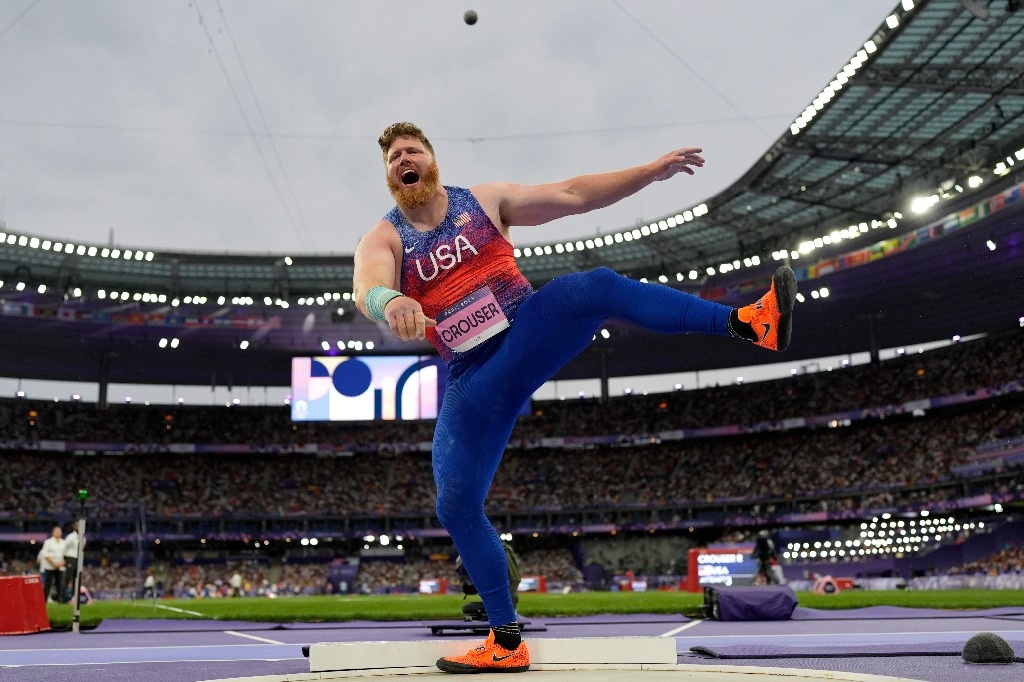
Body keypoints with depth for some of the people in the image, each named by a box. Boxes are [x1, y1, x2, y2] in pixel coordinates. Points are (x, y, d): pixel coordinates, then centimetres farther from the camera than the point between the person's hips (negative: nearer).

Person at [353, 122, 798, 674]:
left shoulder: (485, 199, 6)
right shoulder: (383, 239, 1)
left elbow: (573, 194, 6)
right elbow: (365, 288, -22)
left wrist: (651, 171, -2)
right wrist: (392, 302, -48)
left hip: (533, 331, -1)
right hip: (470, 382, 1)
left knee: (596, 286, -31)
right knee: (455, 507, -6)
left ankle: (749, 322, -40)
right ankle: (506, 642, 7)